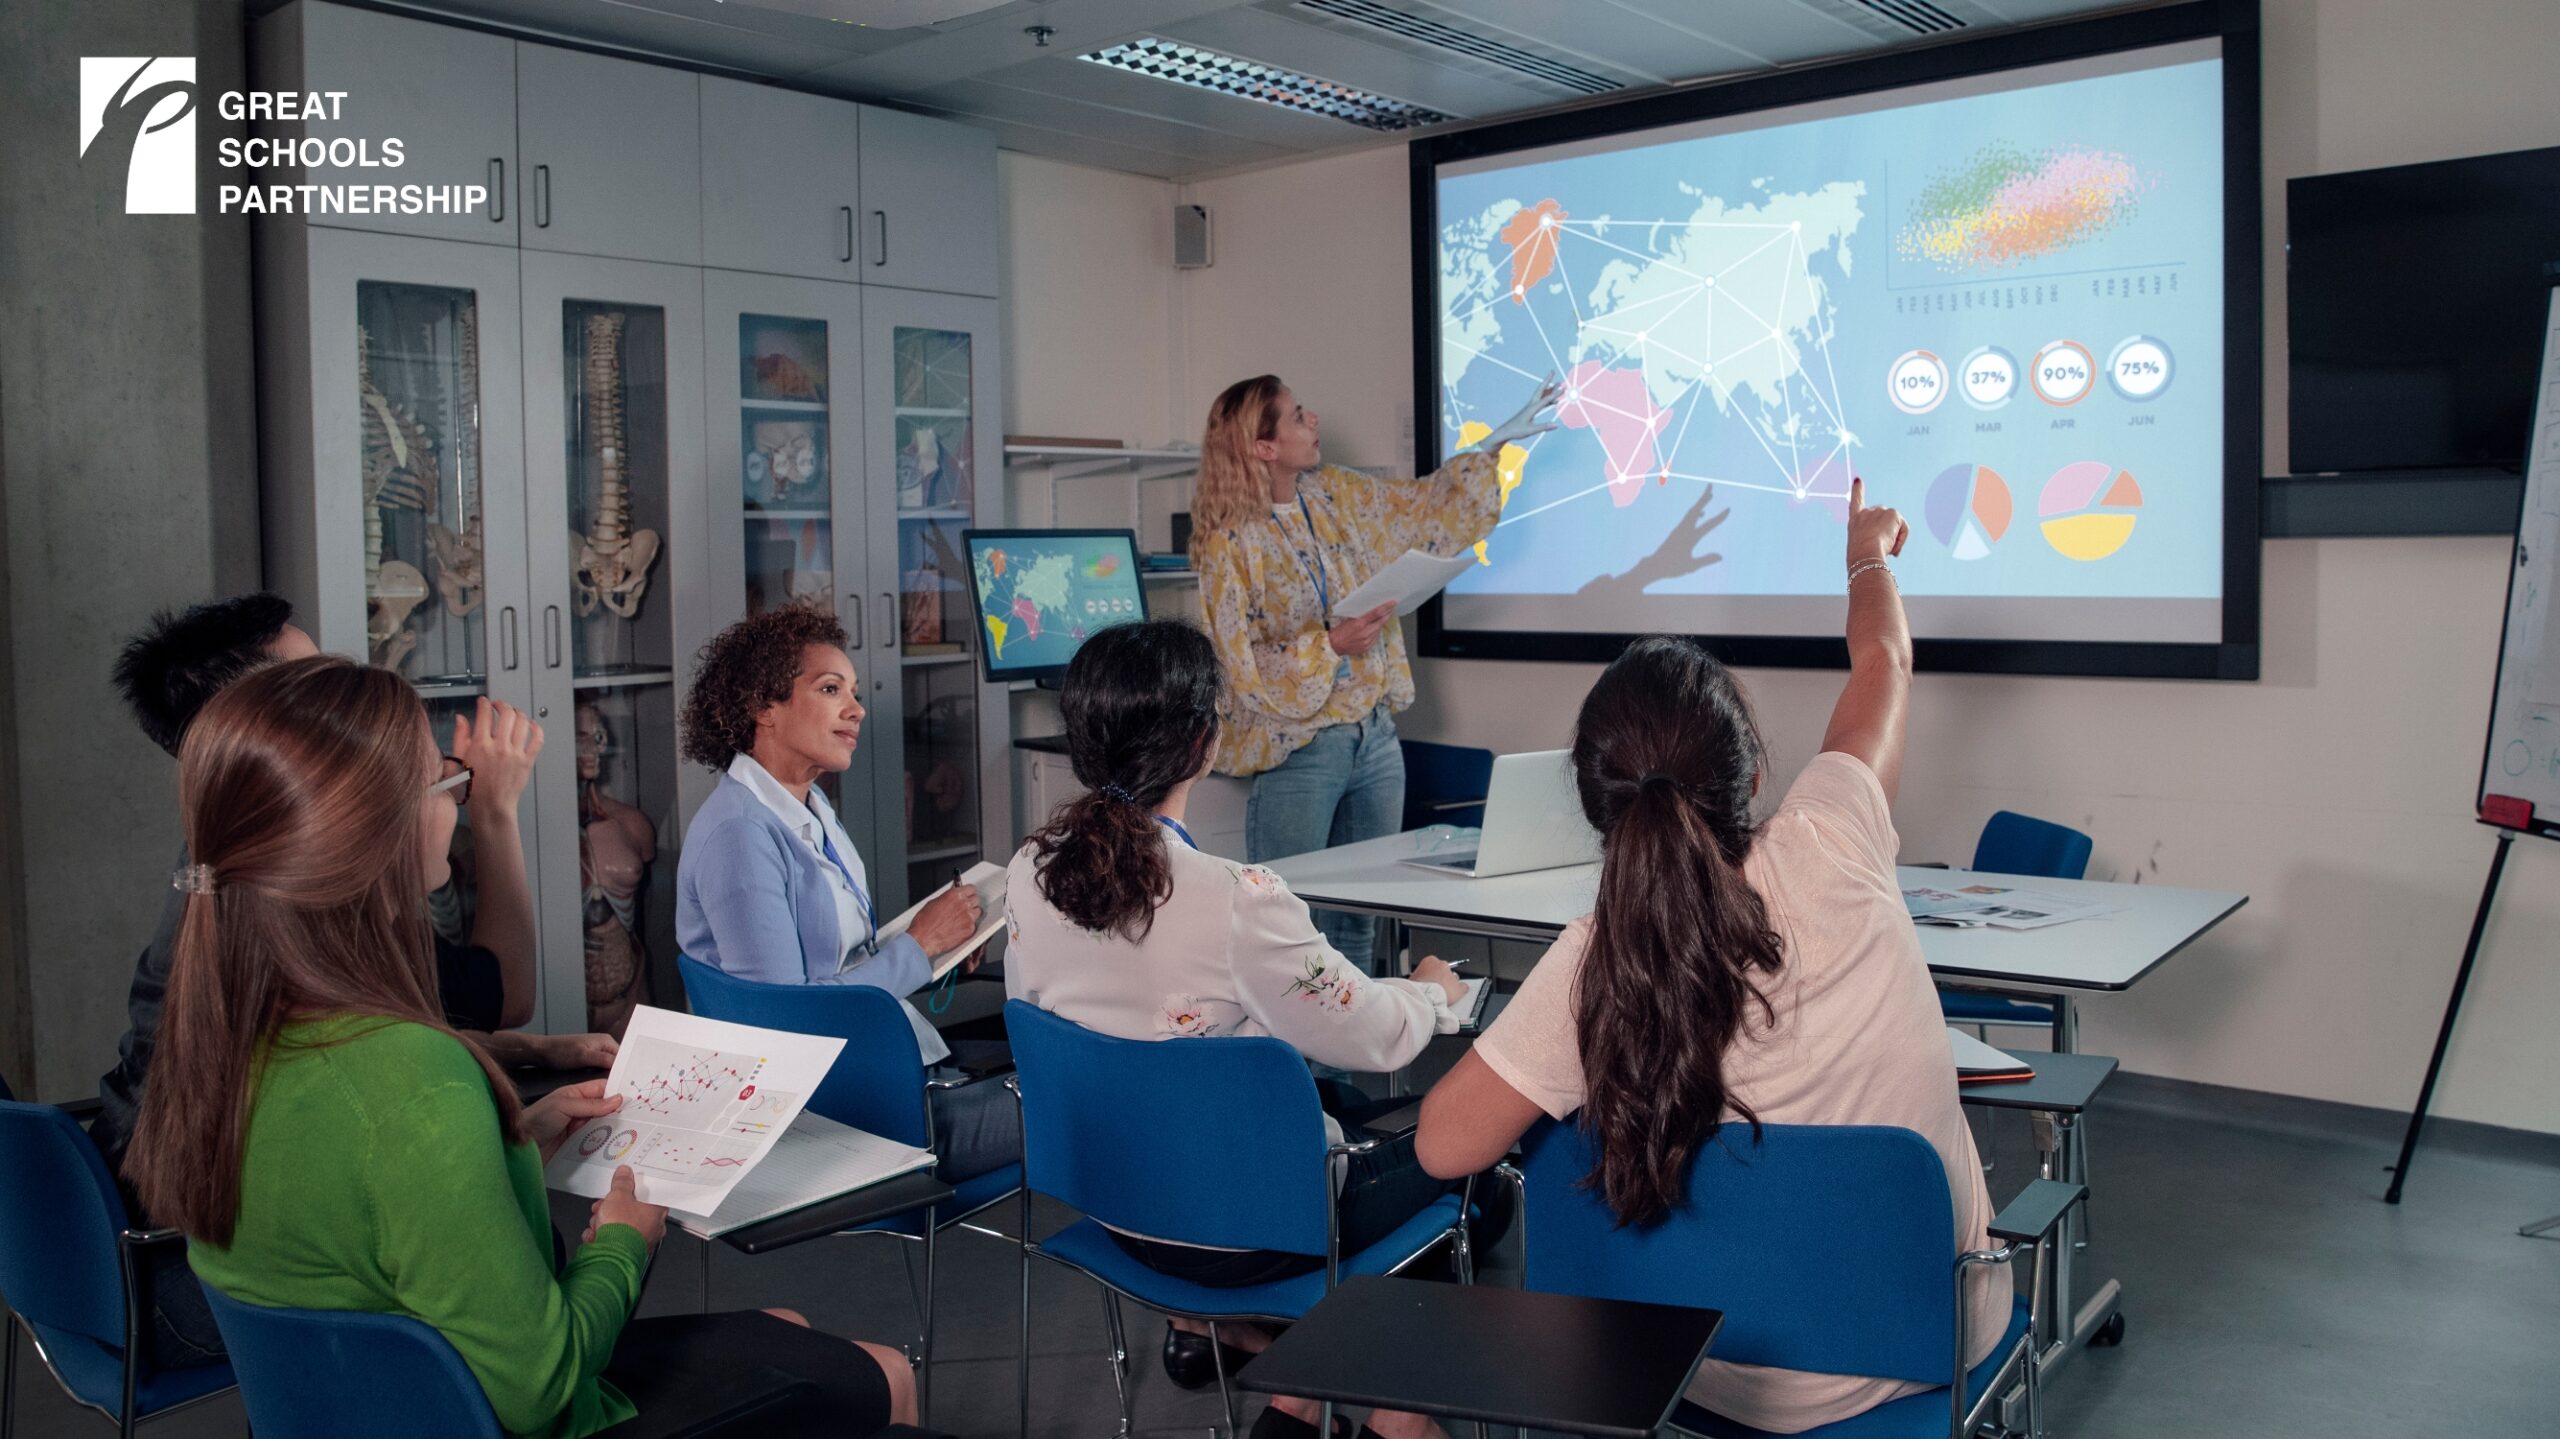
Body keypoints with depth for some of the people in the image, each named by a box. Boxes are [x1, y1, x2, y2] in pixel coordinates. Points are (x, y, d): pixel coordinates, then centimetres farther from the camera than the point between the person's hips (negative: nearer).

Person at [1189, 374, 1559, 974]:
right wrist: (1331, 645, -23)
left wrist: (1498, 444, 15)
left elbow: (1427, 506, 19)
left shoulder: (1338, 495, 6)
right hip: (1299, 751, -7)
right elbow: (1243, 666, -15)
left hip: (1375, 737, 7)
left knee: (1359, 921, 14)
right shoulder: (1231, 544, -13)